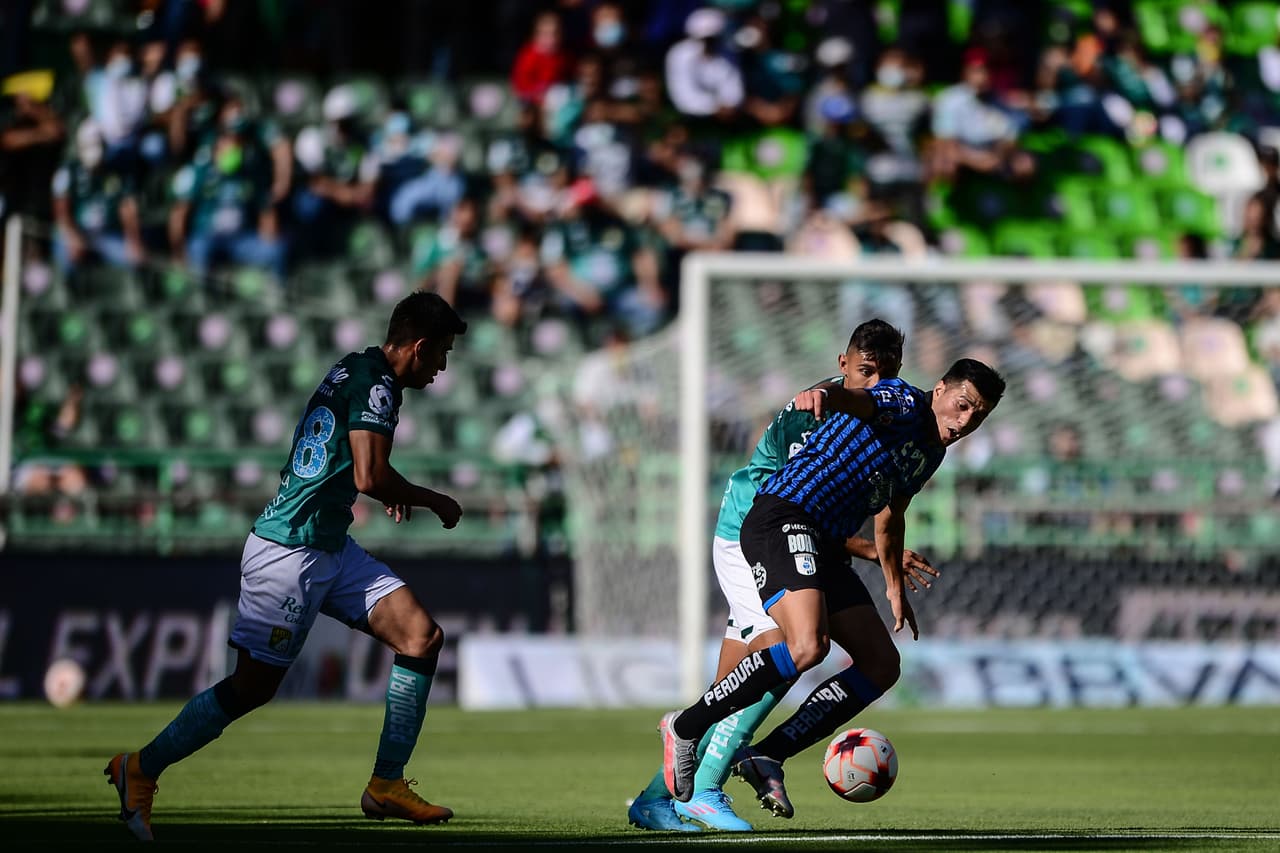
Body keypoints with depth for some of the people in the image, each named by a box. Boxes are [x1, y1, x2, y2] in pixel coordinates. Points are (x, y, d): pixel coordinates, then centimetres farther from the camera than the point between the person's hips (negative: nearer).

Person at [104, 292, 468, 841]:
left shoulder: (356, 370, 14)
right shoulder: (376, 383, -16)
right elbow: (370, 477, -25)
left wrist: (390, 492, 38)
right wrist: (435, 502, -10)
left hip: (332, 549, 10)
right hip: (289, 552, -10)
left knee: (422, 636, -1)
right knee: (254, 685, -5)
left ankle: (387, 784, 1)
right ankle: (140, 770, 11)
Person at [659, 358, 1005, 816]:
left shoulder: (931, 452, 20)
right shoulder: (904, 404, -8)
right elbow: (860, 400, -33)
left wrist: (895, 587, 44)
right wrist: (824, 395, -56)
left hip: (825, 548, 10)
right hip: (782, 520, -10)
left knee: (881, 665, 5)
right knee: (809, 645, -31)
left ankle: (766, 756, 3)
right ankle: (687, 727, -16)